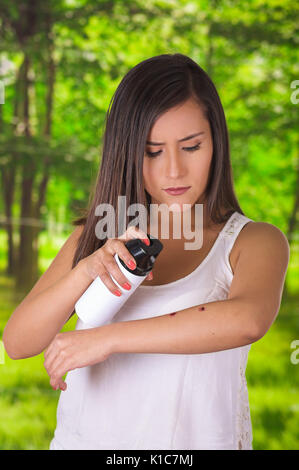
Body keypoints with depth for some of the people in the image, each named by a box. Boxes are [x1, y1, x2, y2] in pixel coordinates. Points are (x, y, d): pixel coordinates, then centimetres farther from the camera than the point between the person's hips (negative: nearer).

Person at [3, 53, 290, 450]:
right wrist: (86, 270, -14)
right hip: (81, 437, 2)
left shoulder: (255, 241, -2)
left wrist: (105, 337, -20)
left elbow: (248, 320, -22)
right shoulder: (91, 238, 9)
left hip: (193, 438, -2)